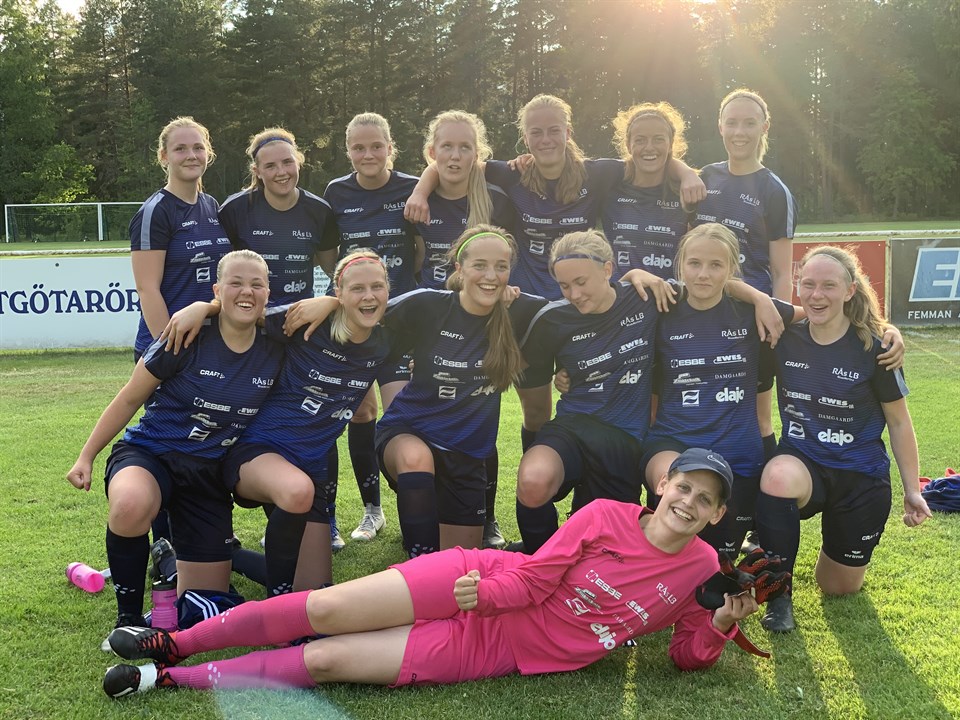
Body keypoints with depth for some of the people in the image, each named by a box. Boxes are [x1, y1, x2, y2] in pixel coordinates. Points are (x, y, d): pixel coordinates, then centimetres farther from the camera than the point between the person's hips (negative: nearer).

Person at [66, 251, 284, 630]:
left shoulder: (274, 353, -5)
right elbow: (128, 400, -4)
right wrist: (86, 457, -2)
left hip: (208, 474, 3)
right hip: (148, 454, -3)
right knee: (132, 507, -42)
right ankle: (128, 615, -17)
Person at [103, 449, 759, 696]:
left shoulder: (701, 568, 0)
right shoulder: (608, 515, -5)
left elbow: (689, 655, 5)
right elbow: (536, 576, -3)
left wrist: (722, 624, -13)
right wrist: (486, 589, -17)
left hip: (491, 649, 0)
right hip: (482, 584, 0)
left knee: (325, 661, -10)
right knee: (323, 609, -14)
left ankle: (170, 678, 2)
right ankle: (171, 645, 8)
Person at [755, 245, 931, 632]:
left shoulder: (873, 348, -12)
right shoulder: (785, 339, -9)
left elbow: (899, 422, -2)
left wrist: (912, 491, 1)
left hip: (860, 478, 0)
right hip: (803, 463, 0)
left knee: (840, 587, 10)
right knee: (777, 479, -38)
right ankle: (779, 595, -19)